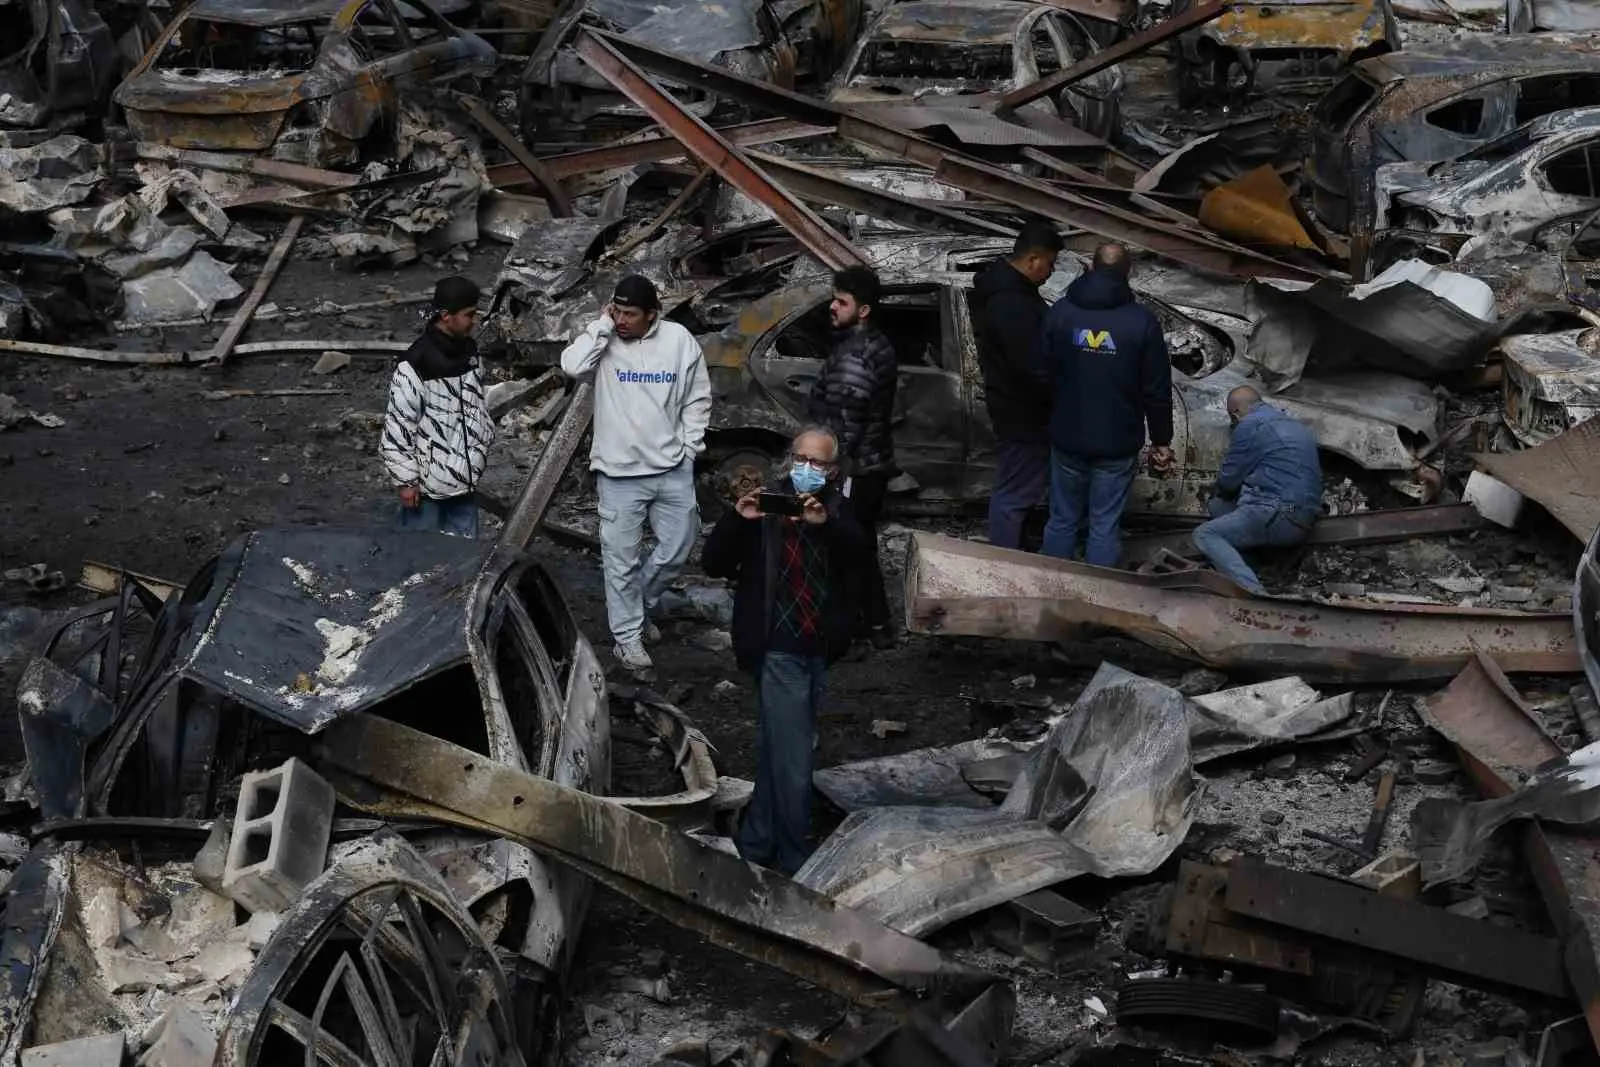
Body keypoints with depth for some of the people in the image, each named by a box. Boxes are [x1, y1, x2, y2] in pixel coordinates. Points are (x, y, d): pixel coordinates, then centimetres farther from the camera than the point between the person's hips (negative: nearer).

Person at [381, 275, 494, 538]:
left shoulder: (468, 349, 3)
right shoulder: (416, 364, -21)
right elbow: (397, 425, -18)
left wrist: (484, 443, 20)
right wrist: (406, 480, -16)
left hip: (463, 475, 7)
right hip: (427, 480, -7)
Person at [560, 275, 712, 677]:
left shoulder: (679, 340, -4)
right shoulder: (603, 340, -7)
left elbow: (698, 398, 6)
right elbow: (572, 366, -27)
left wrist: (689, 447, 1)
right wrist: (601, 325, -21)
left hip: (672, 469, 2)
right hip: (620, 472, -2)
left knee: (677, 547, 13)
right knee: (622, 559, 3)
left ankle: (640, 606, 38)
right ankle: (627, 638, 15)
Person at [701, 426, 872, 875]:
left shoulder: (838, 511, 8)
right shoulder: (764, 505, -4)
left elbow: (865, 552, -12)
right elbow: (714, 564, -8)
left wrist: (826, 523, -30)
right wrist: (737, 520, -25)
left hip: (817, 651, 5)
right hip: (777, 651, -5)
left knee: (776, 750, 19)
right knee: (793, 765, -7)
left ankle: (756, 843, 33)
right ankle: (792, 863, 3)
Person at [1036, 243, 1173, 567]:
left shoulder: (1060, 312, -4)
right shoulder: (1142, 321, -10)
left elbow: (1041, 373, 3)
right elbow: (1157, 390, -6)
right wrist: (1161, 441, 4)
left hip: (1067, 439, 2)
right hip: (1118, 443, -2)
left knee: (1062, 520, 14)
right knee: (1105, 527, 5)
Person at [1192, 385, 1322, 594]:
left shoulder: (1251, 425, -4)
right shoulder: (1293, 426, 24)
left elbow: (1228, 480, 0)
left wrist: (1222, 491, 24)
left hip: (1279, 517, -10)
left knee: (1205, 535, -11)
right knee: (1216, 506, 19)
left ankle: (1254, 592, -32)